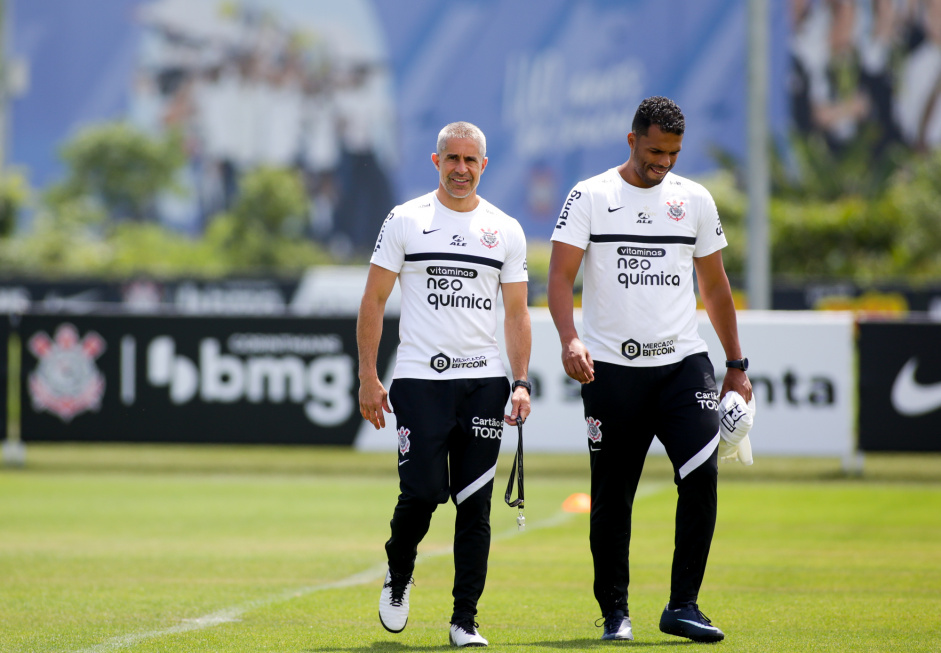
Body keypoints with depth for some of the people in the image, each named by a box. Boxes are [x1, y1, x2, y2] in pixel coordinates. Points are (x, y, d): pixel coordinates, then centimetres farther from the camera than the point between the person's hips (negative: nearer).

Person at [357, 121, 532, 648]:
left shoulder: (506, 230, 9)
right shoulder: (405, 221, 3)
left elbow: (516, 312, 11)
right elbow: (374, 301, 3)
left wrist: (521, 382, -1)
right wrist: (368, 378, -4)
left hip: (484, 381, 2)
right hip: (420, 380, -2)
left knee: (475, 504, 0)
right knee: (423, 492, -10)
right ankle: (399, 575, 20)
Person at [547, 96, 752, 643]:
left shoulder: (695, 200, 10)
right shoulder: (591, 197, -1)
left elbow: (715, 285, 18)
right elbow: (561, 276, -8)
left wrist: (737, 365, 16)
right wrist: (571, 340, -25)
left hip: (683, 362, 2)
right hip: (612, 368, -2)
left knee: (702, 473, -14)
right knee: (612, 496, 2)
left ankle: (683, 605, -7)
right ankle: (615, 612, 14)